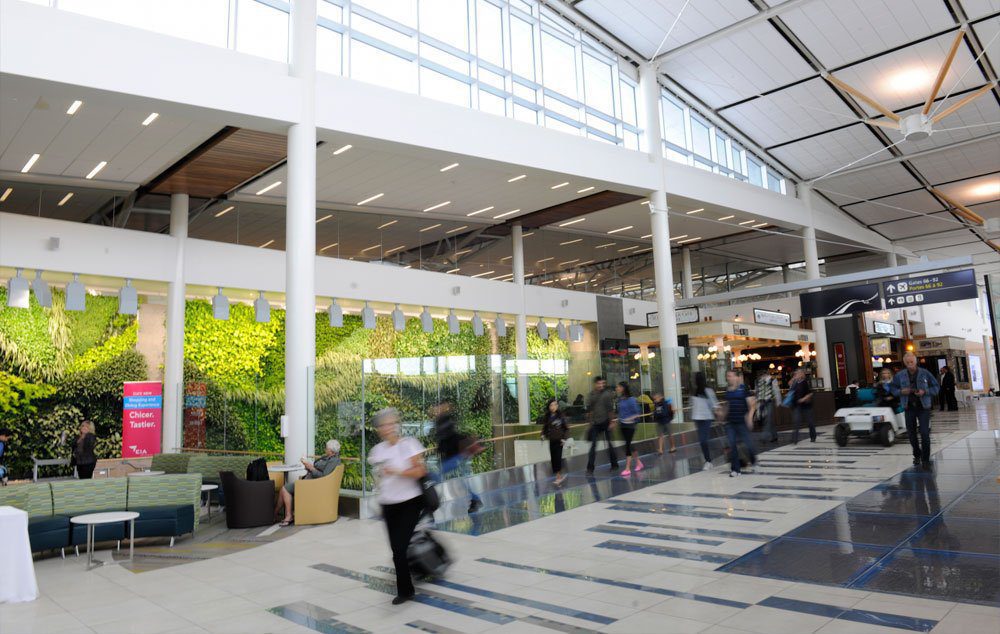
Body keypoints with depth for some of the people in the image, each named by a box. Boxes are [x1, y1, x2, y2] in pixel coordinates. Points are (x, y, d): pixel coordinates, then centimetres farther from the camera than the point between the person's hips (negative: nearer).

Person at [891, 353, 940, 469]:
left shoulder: (925, 373, -5)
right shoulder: (900, 375, 0)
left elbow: (936, 387, 2)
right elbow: (892, 388, 10)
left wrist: (925, 392, -15)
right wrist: (901, 392, -10)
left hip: (923, 407, -2)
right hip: (909, 407, 2)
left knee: (925, 433, -9)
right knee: (911, 433, 11)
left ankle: (925, 459, 2)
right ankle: (917, 455, 33)